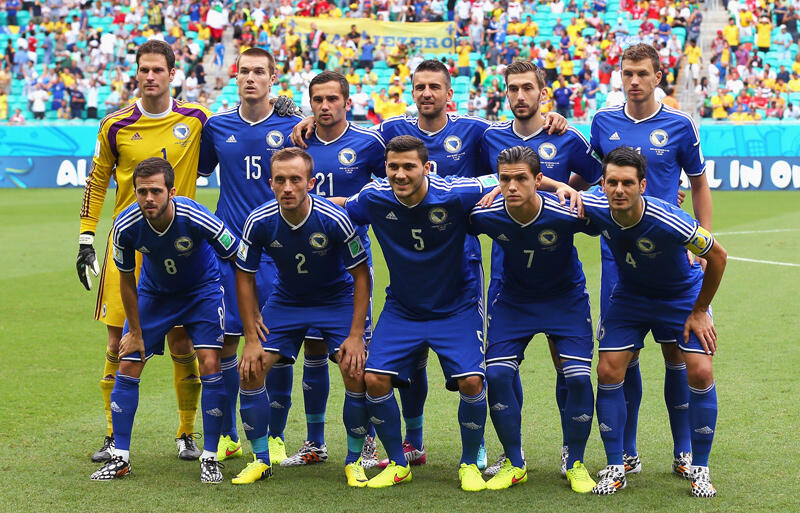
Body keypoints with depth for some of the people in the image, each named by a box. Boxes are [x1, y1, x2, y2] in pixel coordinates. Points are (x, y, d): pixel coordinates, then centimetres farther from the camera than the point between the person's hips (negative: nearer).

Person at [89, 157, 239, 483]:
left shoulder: (195, 218, -34)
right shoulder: (126, 226, -26)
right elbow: (126, 279, -8)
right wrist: (135, 331, -3)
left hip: (202, 290, -2)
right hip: (153, 294, 2)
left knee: (210, 363, -16)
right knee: (128, 366, -4)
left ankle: (210, 458, -4)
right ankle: (120, 458, 8)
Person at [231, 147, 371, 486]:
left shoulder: (334, 219, -28)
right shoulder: (259, 222, -21)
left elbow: (361, 275, -16)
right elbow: (244, 277, -6)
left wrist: (356, 335, -19)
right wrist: (252, 339, -8)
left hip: (338, 299, -2)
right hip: (286, 301, 3)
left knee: (357, 374, -18)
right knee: (250, 370, -9)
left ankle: (354, 461, 4)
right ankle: (261, 460, 9)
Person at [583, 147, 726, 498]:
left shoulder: (668, 221, -36)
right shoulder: (596, 209, -25)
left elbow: (717, 256, -21)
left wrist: (699, 312, -12)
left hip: (683, 295, -3)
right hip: (630, 295, 3)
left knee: (700, 373, -14)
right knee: (609, 372, -8)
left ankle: (699, 469, 4)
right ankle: (615, 469, 6)